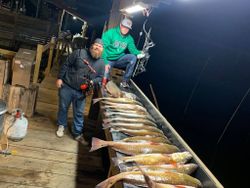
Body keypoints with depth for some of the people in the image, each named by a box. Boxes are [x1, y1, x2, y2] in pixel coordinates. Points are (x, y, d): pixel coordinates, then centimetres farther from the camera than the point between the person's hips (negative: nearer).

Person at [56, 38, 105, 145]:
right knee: (63, 108, 15)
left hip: (81, 92, 2)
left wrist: (93, 82, -16)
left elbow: (100, 77, 5)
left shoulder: (101, 63, -1)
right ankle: (61, 126, 39)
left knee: (79, 113, 10)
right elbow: (66, 64, -5)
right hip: (67, 86, -1)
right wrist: (60, 78, -9)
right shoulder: (80, 52, -8)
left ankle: (77, 134, 25)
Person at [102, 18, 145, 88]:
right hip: (108, 60, -4)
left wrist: (139, 53, -32)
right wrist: (105, 62, -26)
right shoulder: (110, 33, -11)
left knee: (133, 57, -20)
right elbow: (102, 47, -15)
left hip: (119, 60, 4)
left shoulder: (129, 38, 2)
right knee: (105, 78, -25)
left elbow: (133, 49, -7)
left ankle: (124, 82, -12)